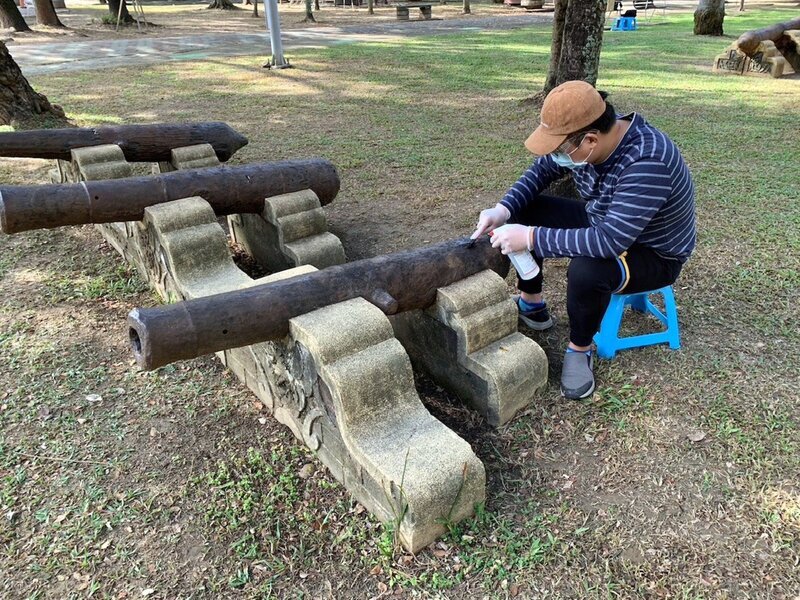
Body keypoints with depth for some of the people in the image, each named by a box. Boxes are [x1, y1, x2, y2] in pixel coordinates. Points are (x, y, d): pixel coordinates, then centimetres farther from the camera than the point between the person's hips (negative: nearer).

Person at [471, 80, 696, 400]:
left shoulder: (647, 163, -38)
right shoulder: (589, 134, -16)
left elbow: (610, 241, -43)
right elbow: (541, 170, -1)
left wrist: (531, 238, -39)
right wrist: (504, 208, -17)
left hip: (653, 254, -7)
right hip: (602, 222, 7)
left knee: (586, 270, -38)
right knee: (524, 210, -3)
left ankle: (580, 350, -9)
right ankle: (531, 305, 11)